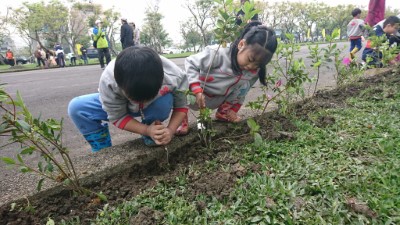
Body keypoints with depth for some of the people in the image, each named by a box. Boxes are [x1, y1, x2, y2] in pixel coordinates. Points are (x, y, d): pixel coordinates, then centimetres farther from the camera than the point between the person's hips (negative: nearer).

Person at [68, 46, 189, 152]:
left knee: (165, 100, -37)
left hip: (157, 106, 0)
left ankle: (151, 140, -8)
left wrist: (170, 130, -38)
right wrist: (146, 130, -40)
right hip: (121, 105, 1)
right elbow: (118, 117, -25)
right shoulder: (108, 82, -36)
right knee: (76, 108, -17)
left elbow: (181, 106, -20)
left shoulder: (174, 77, -37)